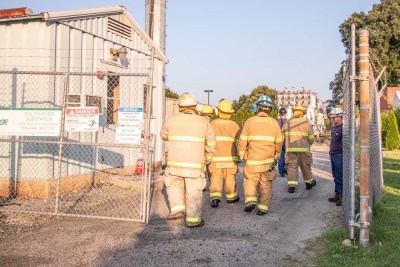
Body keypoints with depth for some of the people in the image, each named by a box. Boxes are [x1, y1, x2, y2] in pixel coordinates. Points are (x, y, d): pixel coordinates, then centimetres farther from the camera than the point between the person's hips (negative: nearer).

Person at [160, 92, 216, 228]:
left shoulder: (172, 120, 0)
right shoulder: (203, 122, -1)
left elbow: (164, 135, 20)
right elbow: (211, 143, 7)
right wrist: (208, 159, 22)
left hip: (175, 162, 1)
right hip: (195, 164, -1)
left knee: (174, 185, 23)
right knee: (194, 191, 8)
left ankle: (177, 209, 15)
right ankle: (193, 219, 11)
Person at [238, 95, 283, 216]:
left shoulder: (250, 121, -5)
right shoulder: (274, 123, 0)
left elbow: (242, 141, -4)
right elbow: (279, 142, 5)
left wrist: (242, 155, 9)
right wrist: (276, 156, 19)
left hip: (252, 160, -1)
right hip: (268, 160, 1)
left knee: (251, 181, 14)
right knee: (266, 184, 9)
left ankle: (250, 200, -3)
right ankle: (263, 207, 8)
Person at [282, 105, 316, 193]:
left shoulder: (286, 123, 7)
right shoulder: (307, 123, 1)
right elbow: (311, 138, 1)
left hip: (290, 149, 1)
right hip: (303, 149, -1)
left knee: (291, 166, 3)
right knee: (306, 166, 13)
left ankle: (291, 186, -2)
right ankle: (309, 183, 28)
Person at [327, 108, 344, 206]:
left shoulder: (343, 128, -16)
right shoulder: (333, 127, 14)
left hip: (340, 155, -9)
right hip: (333, 155, 9)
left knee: (340, 177, -4)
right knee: (336, 176, 15)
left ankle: (342, 196, 3)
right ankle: (337, 195, 23)